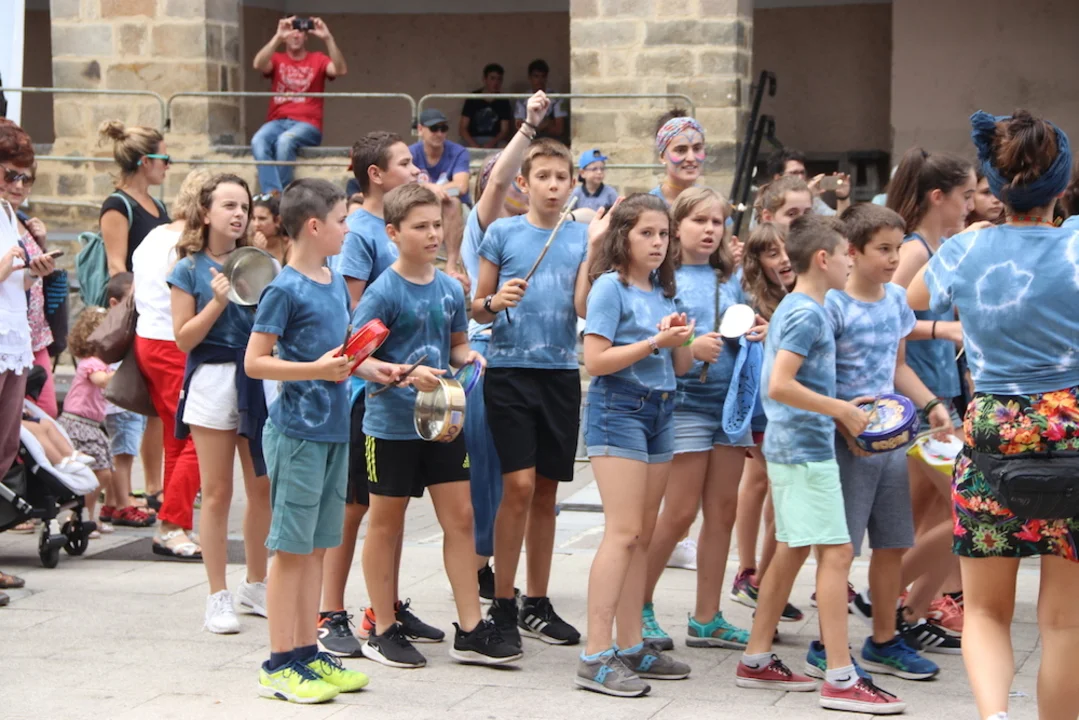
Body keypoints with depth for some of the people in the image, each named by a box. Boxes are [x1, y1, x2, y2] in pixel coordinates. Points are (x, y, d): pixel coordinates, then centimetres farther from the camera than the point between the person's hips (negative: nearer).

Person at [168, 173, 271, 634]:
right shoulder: (190, 270, 0)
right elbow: (184, 338, -5)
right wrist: (218, 302, -16)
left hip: (259, 380, 4)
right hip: (213, 381, -4)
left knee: (264, 489, 6)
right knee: (217, 493, 0)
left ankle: (256, 586, 21)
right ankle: (218, 598, 7)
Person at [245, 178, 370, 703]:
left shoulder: (335, 281, 12)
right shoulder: (285, 289, -12)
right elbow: (255, 363, -14)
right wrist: (318, 370, -22)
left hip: (333, 428, 8)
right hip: (298, 430, -8)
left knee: (316, 546, 12)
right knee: (291, 547, -2)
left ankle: (306, 653, 20)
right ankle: (279, 665, 4)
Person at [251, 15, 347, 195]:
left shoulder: (318, 60, 10)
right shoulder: (277, 59, 13)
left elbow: (340, 70, -9)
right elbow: (258, 65, -9)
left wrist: (328, 38, -18)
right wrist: (278, 37, -18)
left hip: (307, 124, -2)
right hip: (278, 122, 2)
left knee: (285, 140, -36)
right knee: (258, 141, -32)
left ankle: (281, 195, -27)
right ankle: (272, 195, -40)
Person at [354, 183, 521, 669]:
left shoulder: (450, 289, 5)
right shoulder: (384, 291, -12)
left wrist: (469, 357, -4)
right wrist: (406, 374, -27)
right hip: (391, 423, -5)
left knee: (460, 518, 4)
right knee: (386, 522, 7)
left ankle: (471, 630, 10)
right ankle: (383, 630, 17)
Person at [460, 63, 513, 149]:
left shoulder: (503, 101, 5)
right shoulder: (473, 99, 2)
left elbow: (505, 131, 3)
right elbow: (462, 128, -1)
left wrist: (491, 143, -17)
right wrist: (473, 145, -19)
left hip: (495, 141, 1)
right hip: (472, 140, -1)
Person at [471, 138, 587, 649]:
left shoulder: (581, 237, 8)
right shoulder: (503, 233, 2)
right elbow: (477, 310, 5)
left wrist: (596, 250, -11)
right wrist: (495, 302, -16)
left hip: (562, 372, 3)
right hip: (510, 366, -3)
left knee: (546, 491, 9)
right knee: (518, 486, -10)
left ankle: (537, 604, 18)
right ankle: (502, 604, 0)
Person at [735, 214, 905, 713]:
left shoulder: (794, 309, 14)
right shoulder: (808, 315, -16)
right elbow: (779, 386, -25)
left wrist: (840, 408, 15)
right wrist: (841, 411, -18)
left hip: (790, 447, 10)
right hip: (807, 451, -10)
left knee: (791, 551, 14)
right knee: (836, 553, -10)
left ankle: (756, 661, 20)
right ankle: (840, 679, -10)